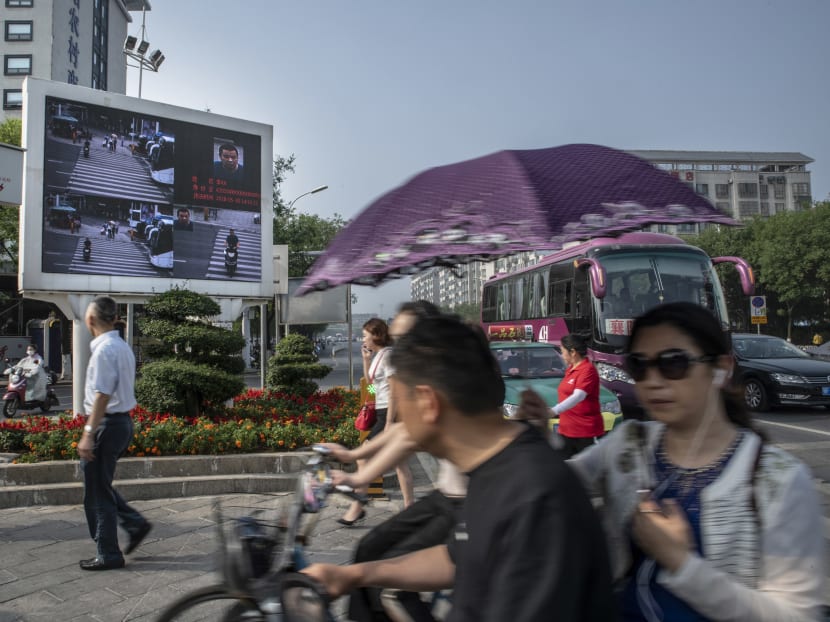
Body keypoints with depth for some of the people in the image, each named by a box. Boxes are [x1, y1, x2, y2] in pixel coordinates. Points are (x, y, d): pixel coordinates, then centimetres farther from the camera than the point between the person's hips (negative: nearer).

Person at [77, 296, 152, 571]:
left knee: (97, 492, 3)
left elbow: (103, 395, -23)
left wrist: (88, 434, -22)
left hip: (107, 424, -9)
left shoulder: (104, 349, -17)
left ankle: (108, 555, 13)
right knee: (100, 484, 20)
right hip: (122, 421, 9)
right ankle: (135, 523, 18)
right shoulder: (122, 347, 12)